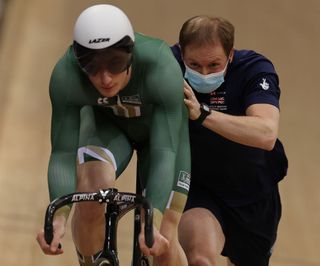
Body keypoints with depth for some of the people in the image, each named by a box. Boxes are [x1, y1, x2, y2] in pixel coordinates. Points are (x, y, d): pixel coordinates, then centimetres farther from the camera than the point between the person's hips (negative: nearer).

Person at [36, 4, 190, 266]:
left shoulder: (162, 67, -40)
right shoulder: (65, 75, -34)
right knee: (91, 187, -31)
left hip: (164, 127, -1)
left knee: (163, 241, -8)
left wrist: (152, 223, -54)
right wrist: (59, 217, -48)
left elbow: (165, 152, -42)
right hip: (107, 125, 1)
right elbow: (63, 153, -33)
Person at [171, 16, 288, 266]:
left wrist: (203, 113, -51)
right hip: (197, 188, -1)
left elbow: (266, 135, -41)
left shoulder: (254, 69, -25)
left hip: (255, 196, 1)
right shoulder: (170, 65, -19)